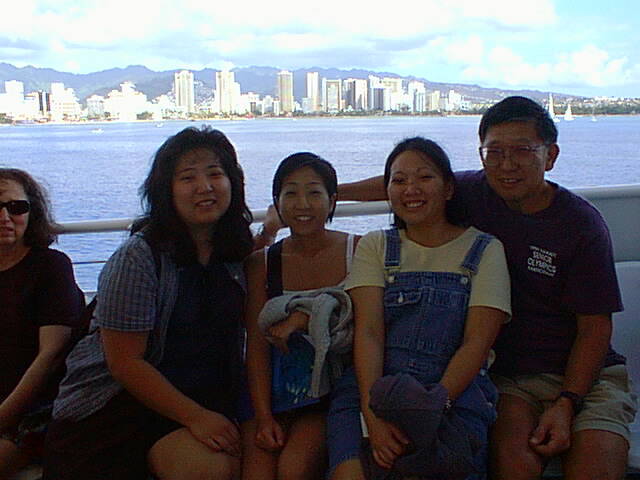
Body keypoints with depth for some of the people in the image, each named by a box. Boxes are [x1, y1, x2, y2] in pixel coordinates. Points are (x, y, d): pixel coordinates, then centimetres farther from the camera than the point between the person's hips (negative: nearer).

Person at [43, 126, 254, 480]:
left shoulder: (236, 253, 4)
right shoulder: (137, 258, -14)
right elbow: (124, 361, -16)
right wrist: (195, 417, -20)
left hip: (205, 399, 6)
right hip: (117, 397, -5)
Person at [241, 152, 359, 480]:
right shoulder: (261, 263, 6)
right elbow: (256, 345, 1)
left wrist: (305, 318, -16)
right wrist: (263, 417, -10)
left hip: (332, 388, -1)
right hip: (275, 390, 2)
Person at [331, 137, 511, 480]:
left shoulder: (484, 251, 10)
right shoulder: (375, 247, 15)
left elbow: (477, 343, -2)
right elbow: (368, 332, 0)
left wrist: (433, 404, -18)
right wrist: (373, 414, -16)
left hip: (456, 393, -1)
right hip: (376, 386, 1)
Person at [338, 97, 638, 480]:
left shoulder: (582, 224, -9)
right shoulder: (476, 193, -1)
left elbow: (595, 327, -7)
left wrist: (566, 404, -16)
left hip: (585, 373, -1)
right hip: (511, 375, 2)